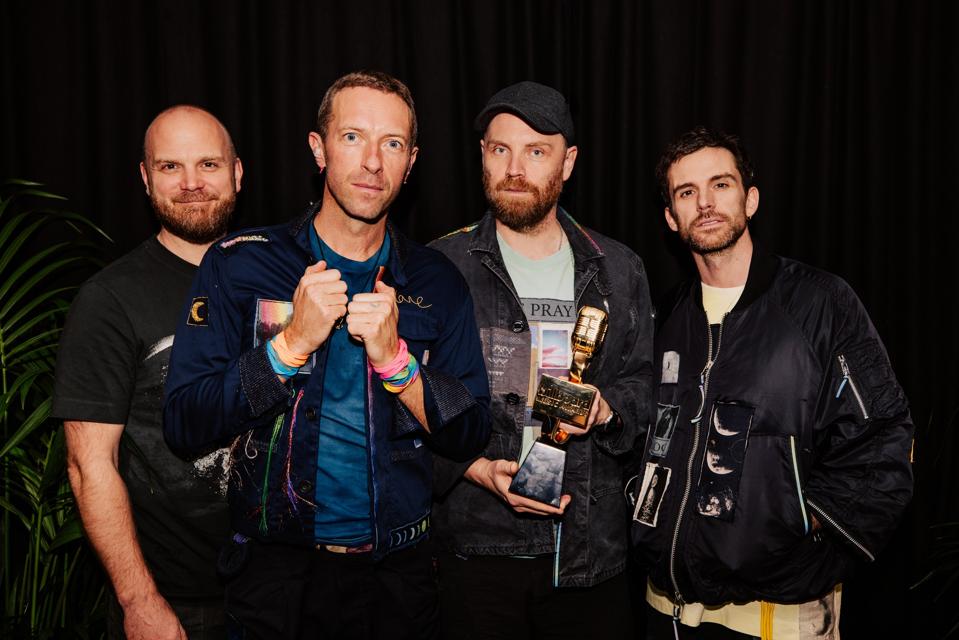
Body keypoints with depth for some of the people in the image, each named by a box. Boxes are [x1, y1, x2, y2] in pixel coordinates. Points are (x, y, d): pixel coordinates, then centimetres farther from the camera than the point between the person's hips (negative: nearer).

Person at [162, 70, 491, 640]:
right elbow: (185, 424, -11)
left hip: (398, 572, 2)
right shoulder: (240, 265, -6)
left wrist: (395, 358, -20)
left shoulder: (436, 282, 0)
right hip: (278, 570, -2)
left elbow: (471, 436, -4)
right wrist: (291, 345, -23)